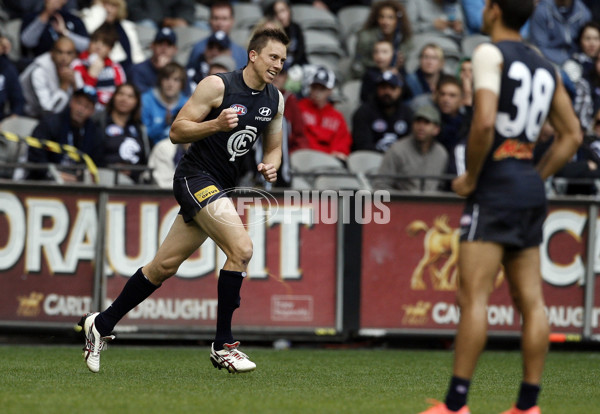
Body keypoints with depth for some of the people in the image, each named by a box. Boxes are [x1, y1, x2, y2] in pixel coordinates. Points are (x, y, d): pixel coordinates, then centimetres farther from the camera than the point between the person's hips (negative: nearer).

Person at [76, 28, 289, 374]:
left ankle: (102, 324, 22)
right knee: (241, 248, -23)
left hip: (222, 188, 8)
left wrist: (271, 166, -2)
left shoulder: (275, 99, 8)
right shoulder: (217, 86, -13)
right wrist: (216, 125, -26)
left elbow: (273, 147, 20)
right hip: (196, 177, -8)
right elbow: (177, 131, -10)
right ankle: (223, 346, -15)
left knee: (164, 267, 9)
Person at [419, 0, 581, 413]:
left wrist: (471, 177, -9)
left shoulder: (490, 54, -7)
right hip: (531, 191, 8)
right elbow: (572, 135, 18)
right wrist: (535, 178, 17)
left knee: (473, 296, -8)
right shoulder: (546, 67, 15)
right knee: (531, 299, 5)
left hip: (495, 186, -8)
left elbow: (484, 121, -21)